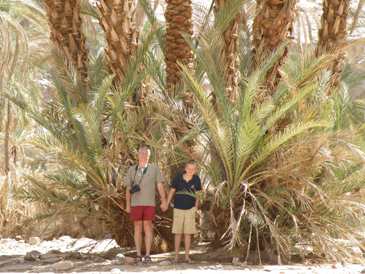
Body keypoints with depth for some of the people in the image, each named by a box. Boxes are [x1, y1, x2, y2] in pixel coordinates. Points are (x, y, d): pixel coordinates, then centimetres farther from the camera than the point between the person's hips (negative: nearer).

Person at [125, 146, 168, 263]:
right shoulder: (132, 170, 5)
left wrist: (164, 201, -9)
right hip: (136, 204, 1)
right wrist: (127, 204, 0)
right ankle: (139, 255, 6)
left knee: (148, 227, -4)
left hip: (149, 203, -1)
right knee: (137, 228, 1)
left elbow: (160, 186, -1)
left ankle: (147, 255, -1)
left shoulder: (154, 168, 2)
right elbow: (128, 189, 6)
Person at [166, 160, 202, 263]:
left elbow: (197, 193, 6)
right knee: (178, 233, 3)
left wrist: (196, 206, 0)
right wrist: (167, 204, -4)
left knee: (188, 233, 0)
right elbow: (172, 191, 1)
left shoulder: (196, 179, -5)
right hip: (178, 208, 0)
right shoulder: (178, 178, -8)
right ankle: (176, 255, 11)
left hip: (190, 209, 0)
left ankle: (187, 256, 6)